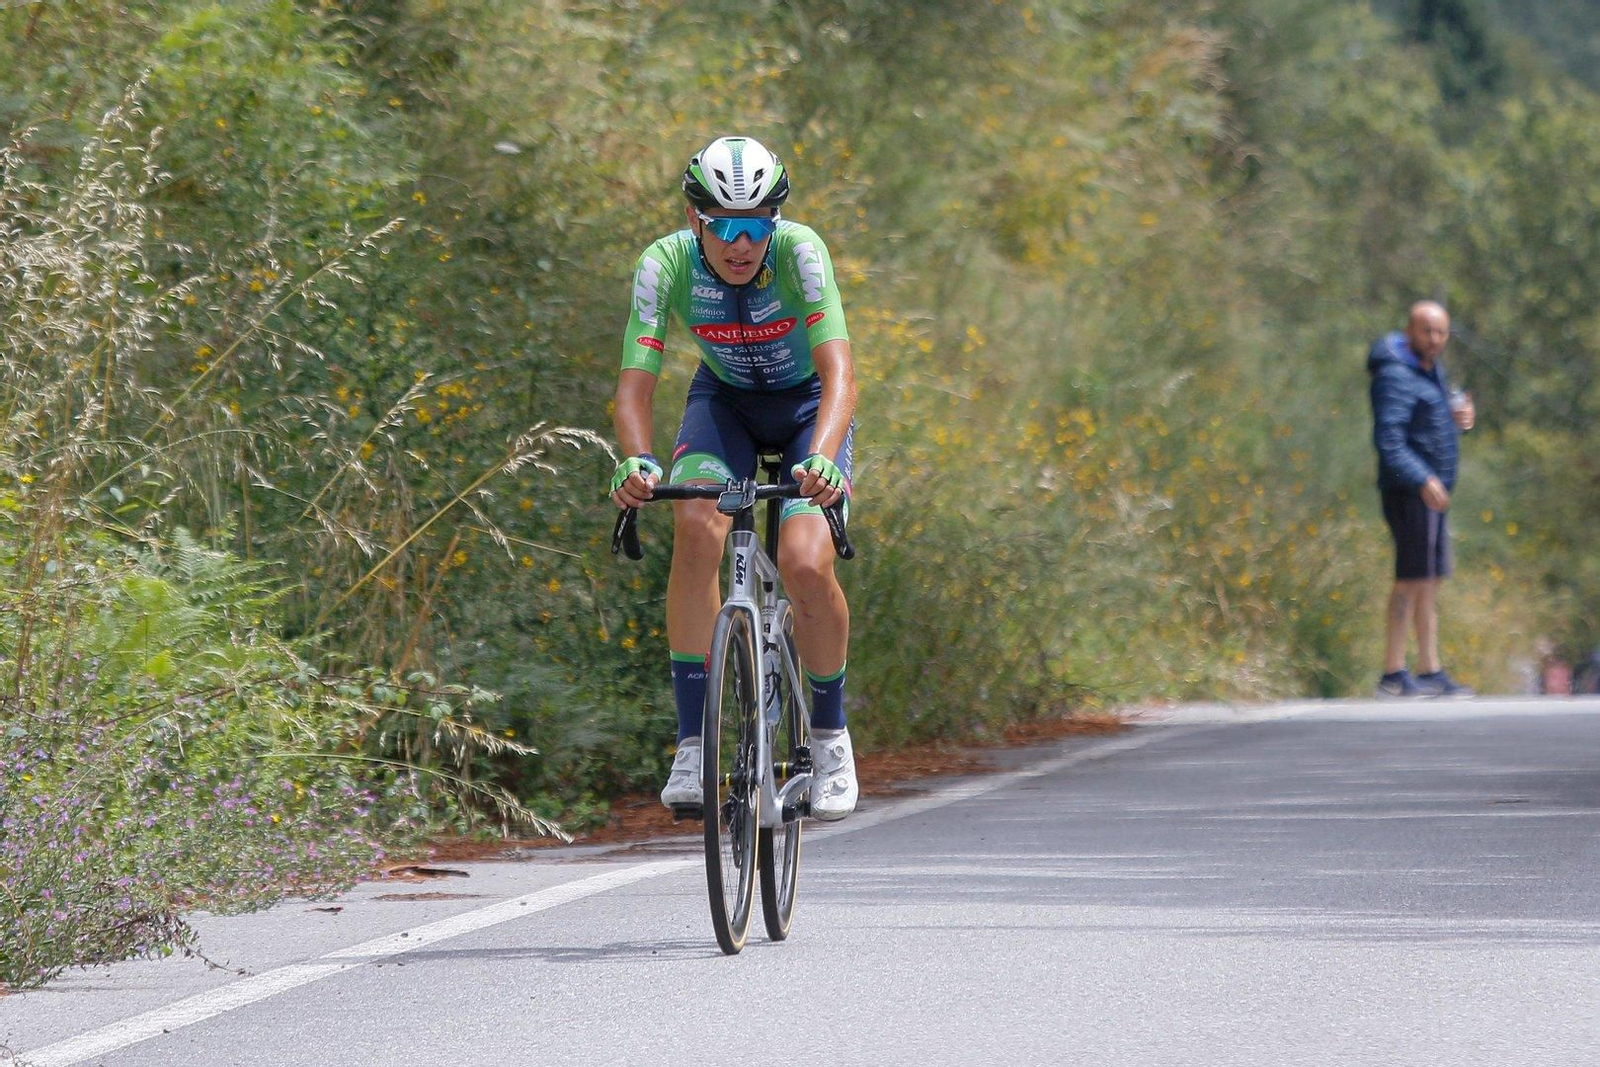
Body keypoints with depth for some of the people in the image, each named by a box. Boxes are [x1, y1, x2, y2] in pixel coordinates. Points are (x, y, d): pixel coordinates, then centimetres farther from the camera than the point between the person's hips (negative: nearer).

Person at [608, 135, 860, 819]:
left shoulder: (800, 252, -31)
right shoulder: (666, 264, -25)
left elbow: (839, 371, -41)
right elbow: (634, 384, -30)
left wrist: (820, 459, -59)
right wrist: (635, 461, -50)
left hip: (809, 405, -1)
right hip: (725, 400, 2)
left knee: (806, 566, -23)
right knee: (696, 528, -28)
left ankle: (830, 736, 3)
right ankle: (692, 744, -21)